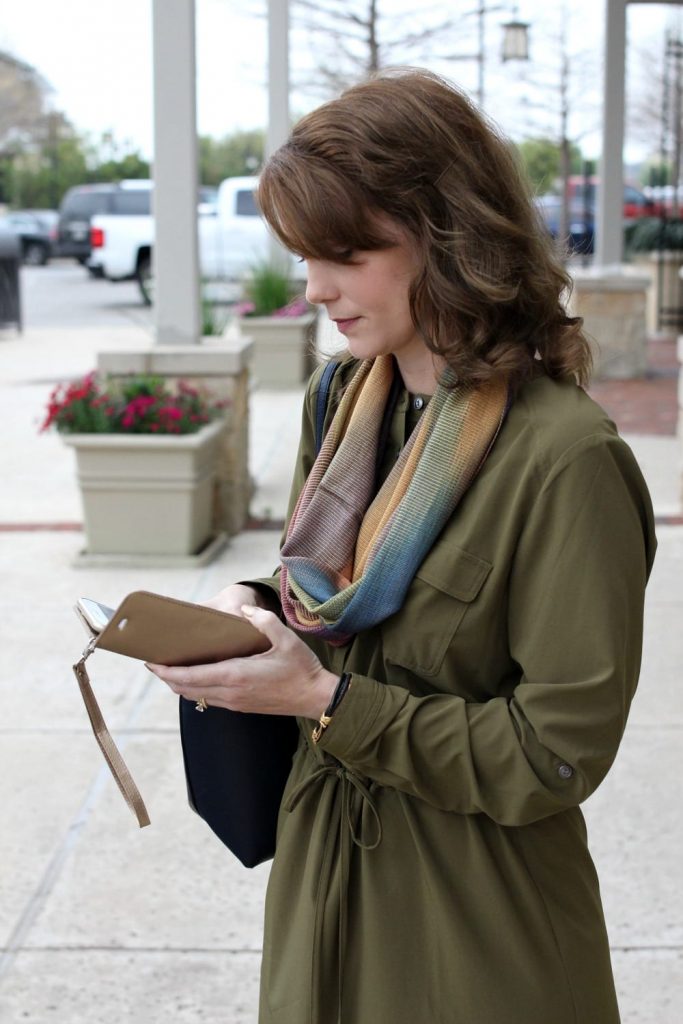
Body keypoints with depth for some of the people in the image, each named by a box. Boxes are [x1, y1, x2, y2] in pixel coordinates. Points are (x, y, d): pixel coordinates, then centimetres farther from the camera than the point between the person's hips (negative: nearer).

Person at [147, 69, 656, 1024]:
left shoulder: (564, 458, -23)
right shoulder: (341, 401, 1)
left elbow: (558, 752, -22)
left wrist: (327, 702, -23)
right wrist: (256, 609, -8)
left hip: (473, 924, -6)